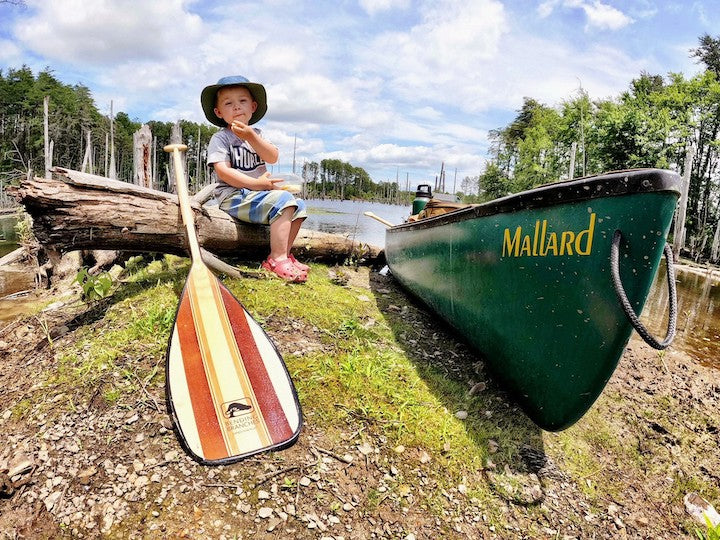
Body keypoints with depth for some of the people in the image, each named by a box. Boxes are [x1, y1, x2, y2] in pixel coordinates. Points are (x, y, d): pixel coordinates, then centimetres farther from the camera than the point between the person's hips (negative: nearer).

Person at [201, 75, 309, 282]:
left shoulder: (255, 134, 15)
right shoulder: (221, 138, -3)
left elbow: (273, 157, -3)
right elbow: (223, 171, -17)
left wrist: (251, 137, -18)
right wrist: (256, 183, -22)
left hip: (257, 193, 8)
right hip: (234, 196, -8)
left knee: (299, 205, -1)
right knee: (283, 201, -27)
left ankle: (284, 254, -5)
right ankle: (277, 259, -27)